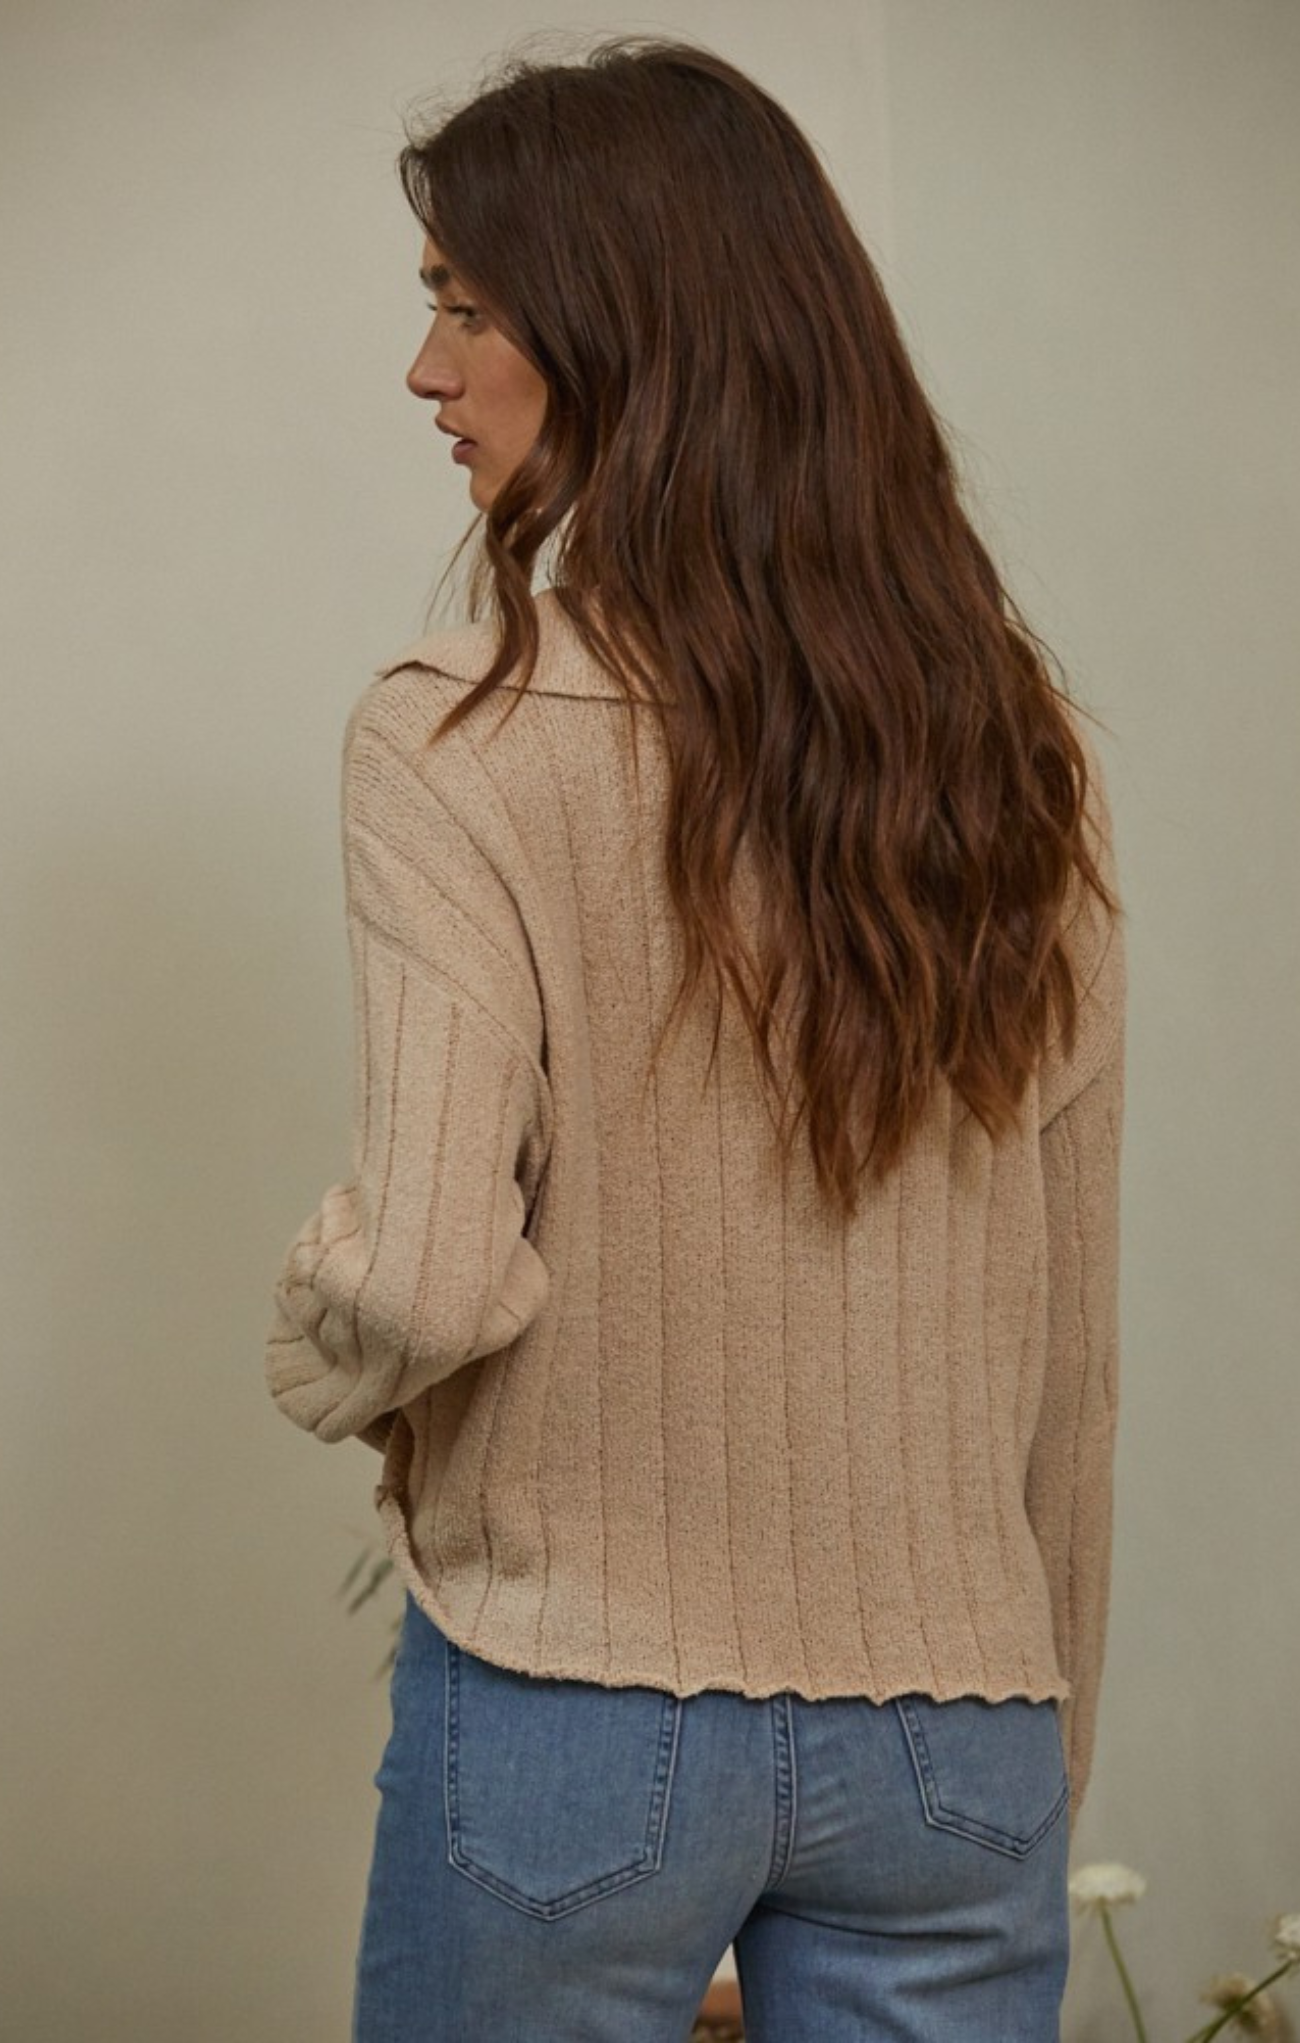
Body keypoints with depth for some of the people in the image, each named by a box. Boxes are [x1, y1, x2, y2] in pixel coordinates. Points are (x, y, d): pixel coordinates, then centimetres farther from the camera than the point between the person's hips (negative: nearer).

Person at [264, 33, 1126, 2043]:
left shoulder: (462, 731, -15)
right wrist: (1043, 1752, 16)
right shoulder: (1024, 750, 0)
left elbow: (426, 1276, -22)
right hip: (958, 1723, 4)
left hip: (575, 1714, -3)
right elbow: (1070, 1337, 6)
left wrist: (313, 1359, 1)